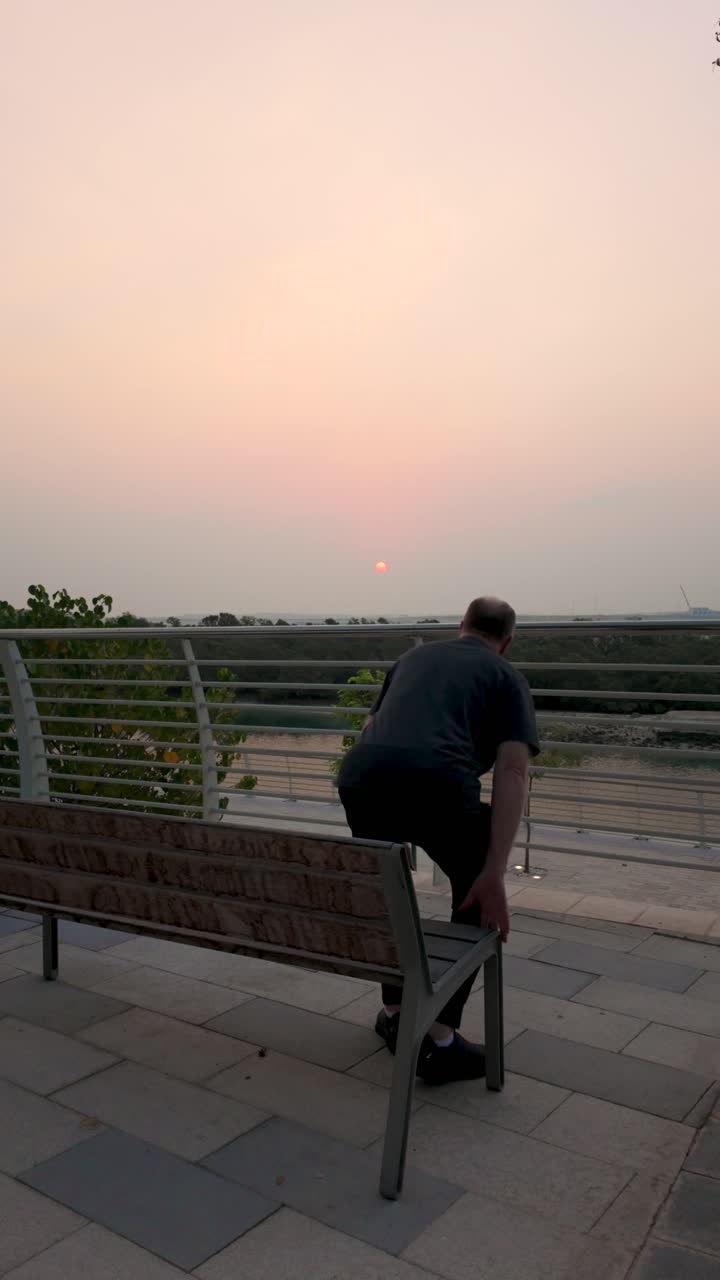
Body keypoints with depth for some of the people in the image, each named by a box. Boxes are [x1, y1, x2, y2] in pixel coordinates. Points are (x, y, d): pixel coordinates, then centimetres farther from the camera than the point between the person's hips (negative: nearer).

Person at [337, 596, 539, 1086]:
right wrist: (495, 872, -2)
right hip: (438, 786, -4)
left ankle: (395, 1012, 41)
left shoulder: (414, 656, 32)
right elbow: (513, 770, 3)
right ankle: (441, 1040, 21)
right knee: (480, 899, 23)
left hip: (359, 776, 4)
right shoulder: (506, 677, 18)